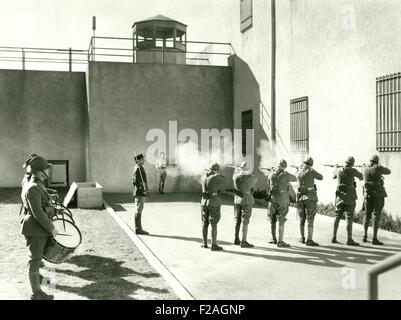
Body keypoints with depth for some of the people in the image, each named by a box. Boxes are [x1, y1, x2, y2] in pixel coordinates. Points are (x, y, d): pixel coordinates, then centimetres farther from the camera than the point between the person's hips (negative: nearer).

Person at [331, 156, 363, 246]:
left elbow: (333, 176, 25)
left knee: (337, 217, 11)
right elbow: (360, 176, 12)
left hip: (340, 195, 4)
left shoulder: (339, 170, 2)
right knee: (349, 218, -4)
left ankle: (334, 238, 12)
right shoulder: (353, 170, -8)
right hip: (350, 196, -4)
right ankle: (349, 239, -5)